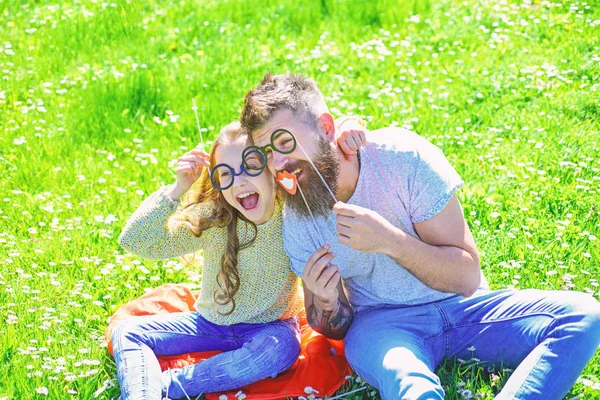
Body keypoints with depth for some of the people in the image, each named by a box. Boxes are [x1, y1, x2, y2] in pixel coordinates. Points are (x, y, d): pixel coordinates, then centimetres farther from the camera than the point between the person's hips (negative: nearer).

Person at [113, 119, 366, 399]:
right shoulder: (211, 220, -16)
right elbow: (134, 241, -20)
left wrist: (344, 136, -29)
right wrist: (177, 188, -29)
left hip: (270, 327, -2)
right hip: (210, 322, 2)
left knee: (282, 346, -37)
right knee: (127, 333, -13)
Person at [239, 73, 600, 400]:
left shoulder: (401, 156, -15)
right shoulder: (296, 221, -6)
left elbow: (467, 277, -14)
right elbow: (336, 328, 4)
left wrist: (390, 240, -30)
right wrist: (325, 305, -20)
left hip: (462, 304, 1)